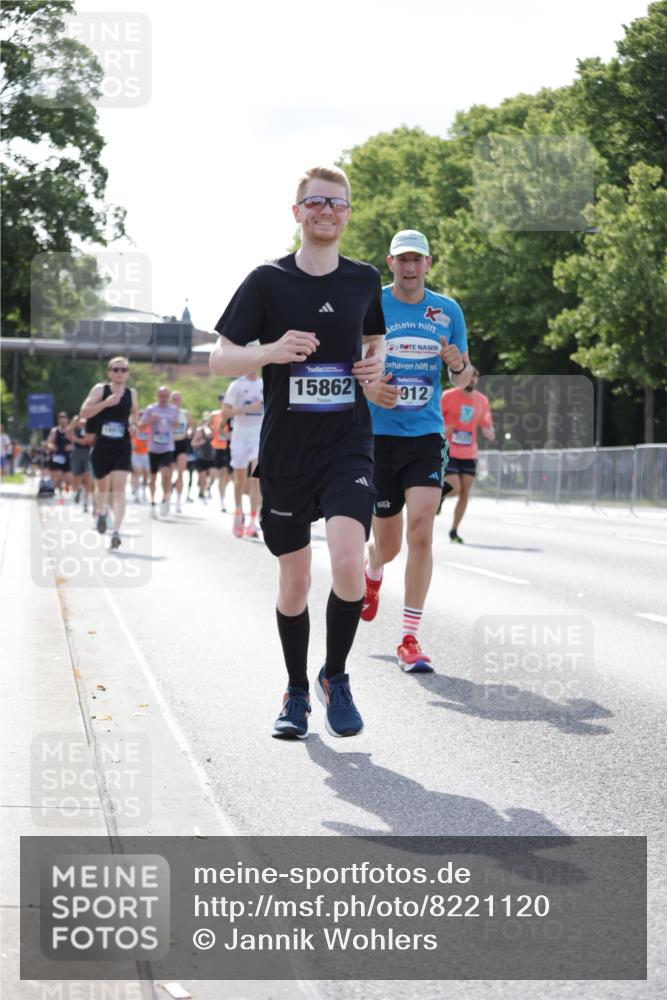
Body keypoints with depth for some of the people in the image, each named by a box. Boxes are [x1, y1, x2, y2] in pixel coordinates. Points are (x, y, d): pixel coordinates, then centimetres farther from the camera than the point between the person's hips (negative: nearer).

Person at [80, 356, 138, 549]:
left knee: (119, 488, -13)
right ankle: (100, 513, 48)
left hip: (122, 448, 0)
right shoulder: (100, 389, -2)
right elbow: (84, 412, -10)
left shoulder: (131, 394, 5)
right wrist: (105, 403, -20)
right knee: (102, 486, 16)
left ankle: (117, 531, -19)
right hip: (101, 446, 0)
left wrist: (133, 423, 3)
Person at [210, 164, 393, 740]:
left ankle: (336, 677, 3)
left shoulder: (364, 280, 7)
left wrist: (375, 367, 3)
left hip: (348, 445, 1)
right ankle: (297, 693, 28)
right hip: (285, 451, 0)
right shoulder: (268, 281, -1)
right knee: (294, 583, 8)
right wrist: (272, 351, -19)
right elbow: (219, 358, -1)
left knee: (349, 565, -20)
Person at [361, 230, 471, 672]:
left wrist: (459, 365, -11)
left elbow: (464, 379, 12)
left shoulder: (448, 311, 5)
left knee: (421, 533, -14)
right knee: (388, 544, 7)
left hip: (426, 436, 1)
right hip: (378, 434, -1)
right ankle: (373, 573, 47)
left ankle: (410, 639, -5)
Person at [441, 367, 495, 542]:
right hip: (449, 453, -4)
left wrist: (489, 433, -12)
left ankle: (454, 531, 14)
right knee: (454, 489, -15)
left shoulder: (482, 400, 6)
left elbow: (487, 427, 12)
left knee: (465, 493, 2)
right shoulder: (448, 396, -7)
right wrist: (441, 429, -24)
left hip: (469, 455, 4)